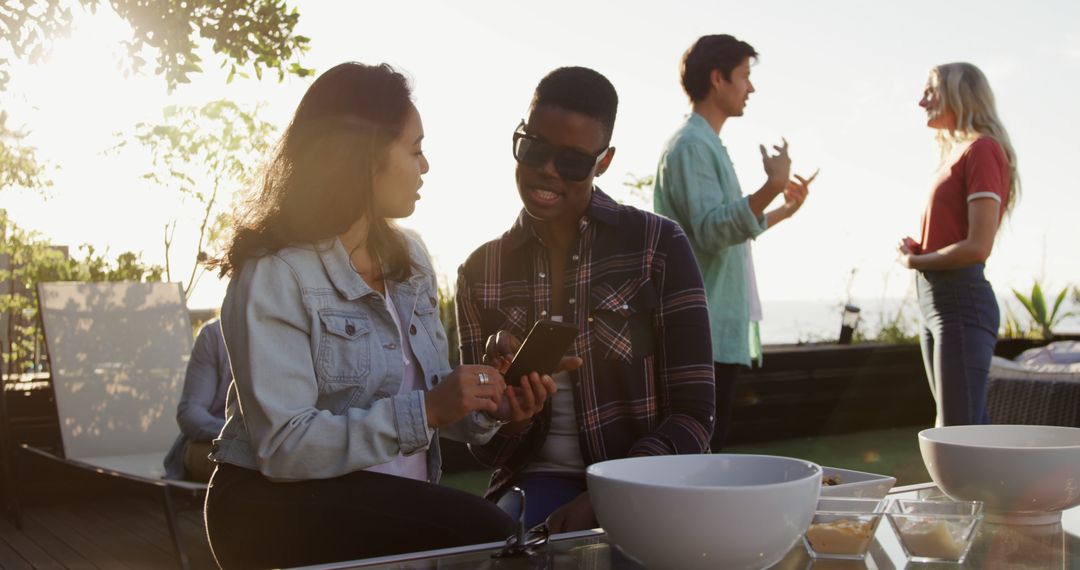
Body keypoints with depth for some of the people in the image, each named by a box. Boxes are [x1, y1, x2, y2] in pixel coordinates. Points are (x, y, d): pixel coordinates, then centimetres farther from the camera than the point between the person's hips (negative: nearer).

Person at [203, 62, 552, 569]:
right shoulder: (273, 277, -13)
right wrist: (424, 410, -24)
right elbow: (284, 447, -20)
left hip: (396, 505, 6)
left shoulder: (409, 260, 10)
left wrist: (484, 409, -7)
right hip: (281, 508, -6)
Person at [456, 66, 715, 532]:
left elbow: (692, 418, -5)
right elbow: (486, 448, 7)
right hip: (536, 481, 1)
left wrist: (600, 500, -18)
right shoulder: (480, 272, 6)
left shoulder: (659, 246, -3)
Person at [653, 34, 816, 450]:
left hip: (723, 330, 10)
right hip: (708, 333, -10)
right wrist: (771, 188, -33)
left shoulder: (708, 145, 21)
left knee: (707, 450, 12)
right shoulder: (691, 146, -11)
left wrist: (783, 210, 26)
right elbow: (712, 230, -24)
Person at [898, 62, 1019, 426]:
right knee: (972, 430, 13)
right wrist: (915, 249, 0)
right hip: (936, 301, 9)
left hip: (960, 300, -9)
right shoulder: (955, 154, 18)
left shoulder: (981, 150, -9)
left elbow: (977, 247, -17)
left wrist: (914, 261, -5)